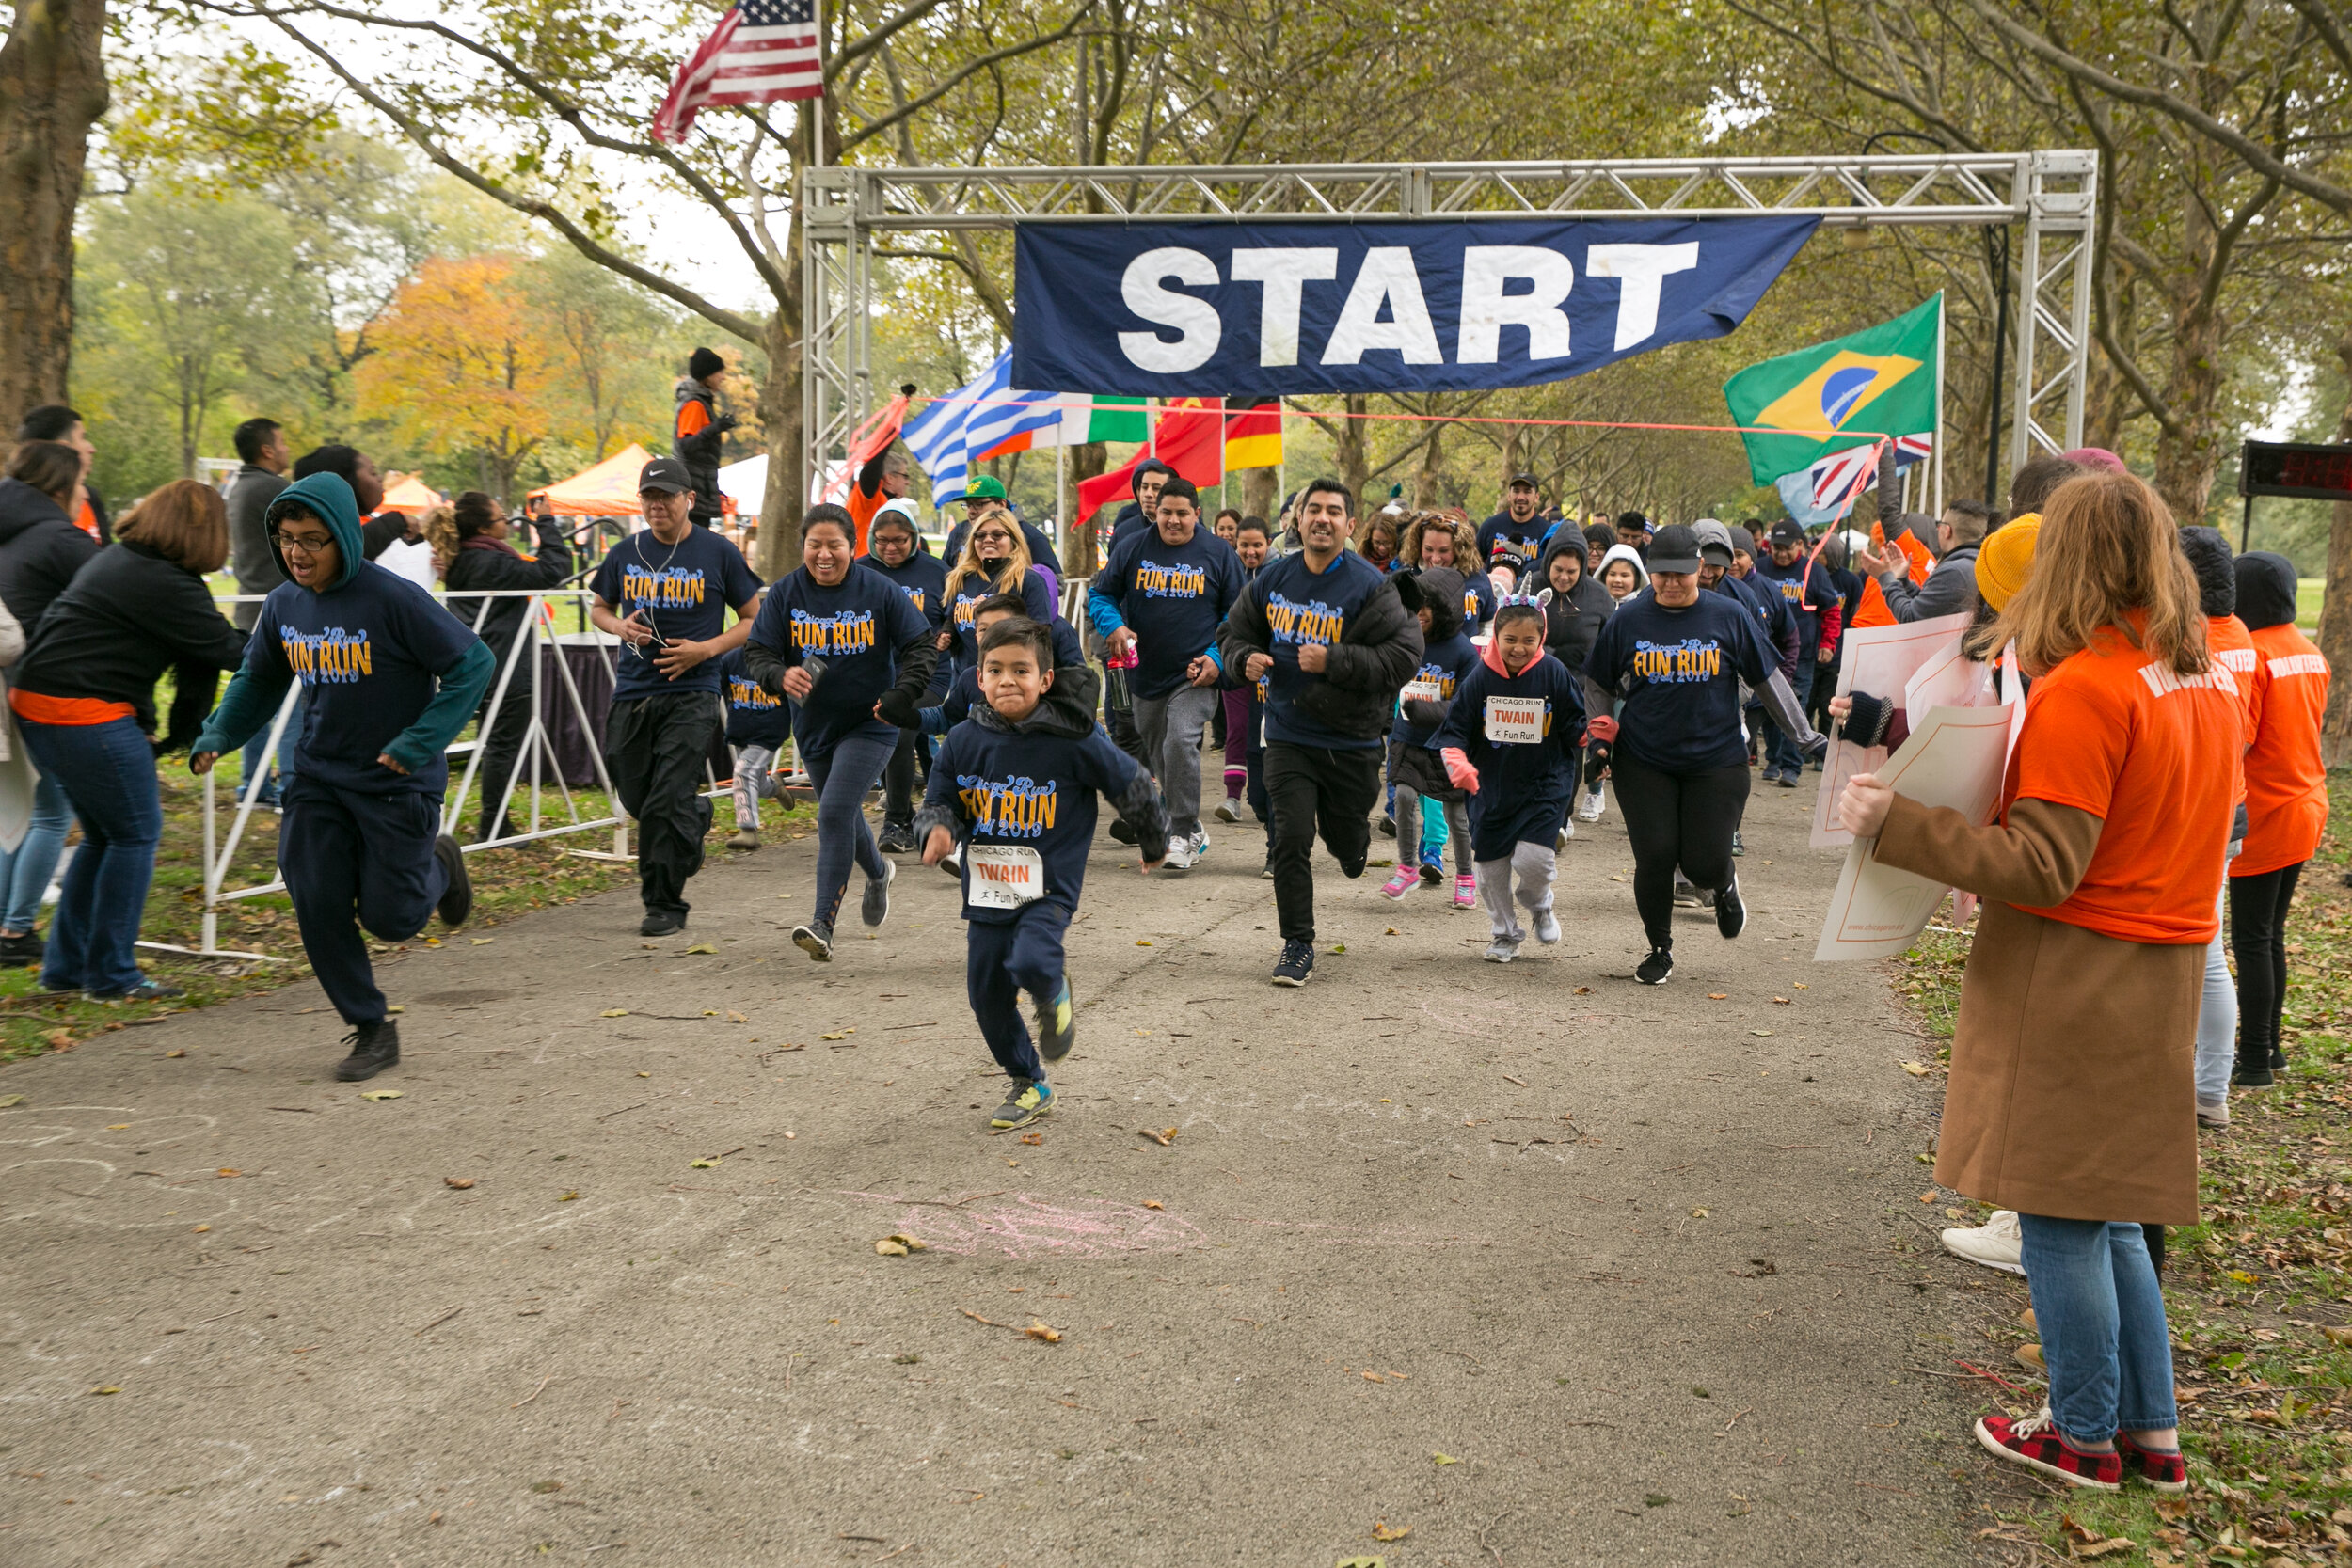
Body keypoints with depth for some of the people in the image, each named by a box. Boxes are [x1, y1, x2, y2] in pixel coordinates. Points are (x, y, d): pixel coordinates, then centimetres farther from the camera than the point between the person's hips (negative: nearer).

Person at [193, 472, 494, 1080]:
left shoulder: (393, 599, -20)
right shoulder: (283, 605, -1)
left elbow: (474, 663, -17)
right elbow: (258, 680, 17)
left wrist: (420, 742, -22)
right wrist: (216, 735, 2)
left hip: (396, 780, -5)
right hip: (317, 777, 5)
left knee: (389, 917, -1)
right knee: (319, 907, -3)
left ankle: (437, 865, 34)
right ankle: (371, 1029, 12)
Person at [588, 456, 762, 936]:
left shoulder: (718, 553, -2)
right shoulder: (625, 554, 8)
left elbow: (755, 620, 3)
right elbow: (599, 608, 22)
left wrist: (705, 649, -11)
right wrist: (620, 627, -2)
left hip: (691, 694, -4)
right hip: (632, 693, 4)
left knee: (667, 803, -11)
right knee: (637, 799, 11)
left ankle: (664, 904, 0)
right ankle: (696, 816, 43)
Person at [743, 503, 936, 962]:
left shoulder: (880, 591, -9)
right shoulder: (785, 593, -4)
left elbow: (923, 646, -4)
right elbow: (756, 652, -4)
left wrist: (902, 695, -18)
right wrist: (781, 675, -26)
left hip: (870, 723, -4)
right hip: (814, 727, 5)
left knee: (835, 812, -19)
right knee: (842, 816, 21)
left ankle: (823, 923, -17)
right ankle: (878, 873, 53)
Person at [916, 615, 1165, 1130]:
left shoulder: (1073, 740, -12)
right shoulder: (963, 742, -3)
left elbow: (1133, 786, 0)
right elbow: (939, 802, 8)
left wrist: (1154, 845, 14)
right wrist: (938, 829, -16)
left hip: (1049, 886, -4)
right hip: (986, 888, 4)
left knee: (1030, 962, -29)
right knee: (987, 993, 8)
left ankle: (1055, 993, 9)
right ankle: (1029, 1086, 30)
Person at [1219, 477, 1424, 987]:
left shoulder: (1370, 587, -11)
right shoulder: (1272, 579, 3)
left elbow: (1404, 654, -16)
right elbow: (1236, 633, 17)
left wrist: (1334, 662, -24)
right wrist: (1246, 659, -7)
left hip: (1351, 739, -2)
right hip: (1288, 735, 2)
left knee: (1347, 844, 12)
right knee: (1291, 839, -9)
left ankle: (1352, 848, 52)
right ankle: (1298, 945, 3)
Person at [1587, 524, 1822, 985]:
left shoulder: (1728, 616, -1)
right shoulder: (1628, 618, 0)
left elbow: (1767, 678, 6)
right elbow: (1599, 683, 12)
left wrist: (1805, 734, 8)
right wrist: (1598, 724, -2)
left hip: (1716, 761, -1)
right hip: (1643, 761, 1)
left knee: (1704, 863, -3)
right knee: (1654, 858, -3)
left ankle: (1724, 887, 36)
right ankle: (1659, 950, 19)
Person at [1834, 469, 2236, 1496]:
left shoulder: (2082, 688, -18)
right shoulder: (2206, 679, 7)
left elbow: (2043, 867, -21)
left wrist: (1896, 824, -23)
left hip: (2070, 977, -8)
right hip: (2162, 974, 8)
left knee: (2061, 1211, 4)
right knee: (2109, 1208, 18)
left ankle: (2085, 1435, 15)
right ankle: (2152, 1431, 24)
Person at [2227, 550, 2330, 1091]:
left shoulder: (2251, 654, -17)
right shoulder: (2311, 654, 9)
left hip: (2265, 817, -8)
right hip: (2306, 808, 8)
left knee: (2251, 940, -2)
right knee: (2272, 934, 17)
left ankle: (2255, 1062, 2)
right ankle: (2268, 1045, 24)